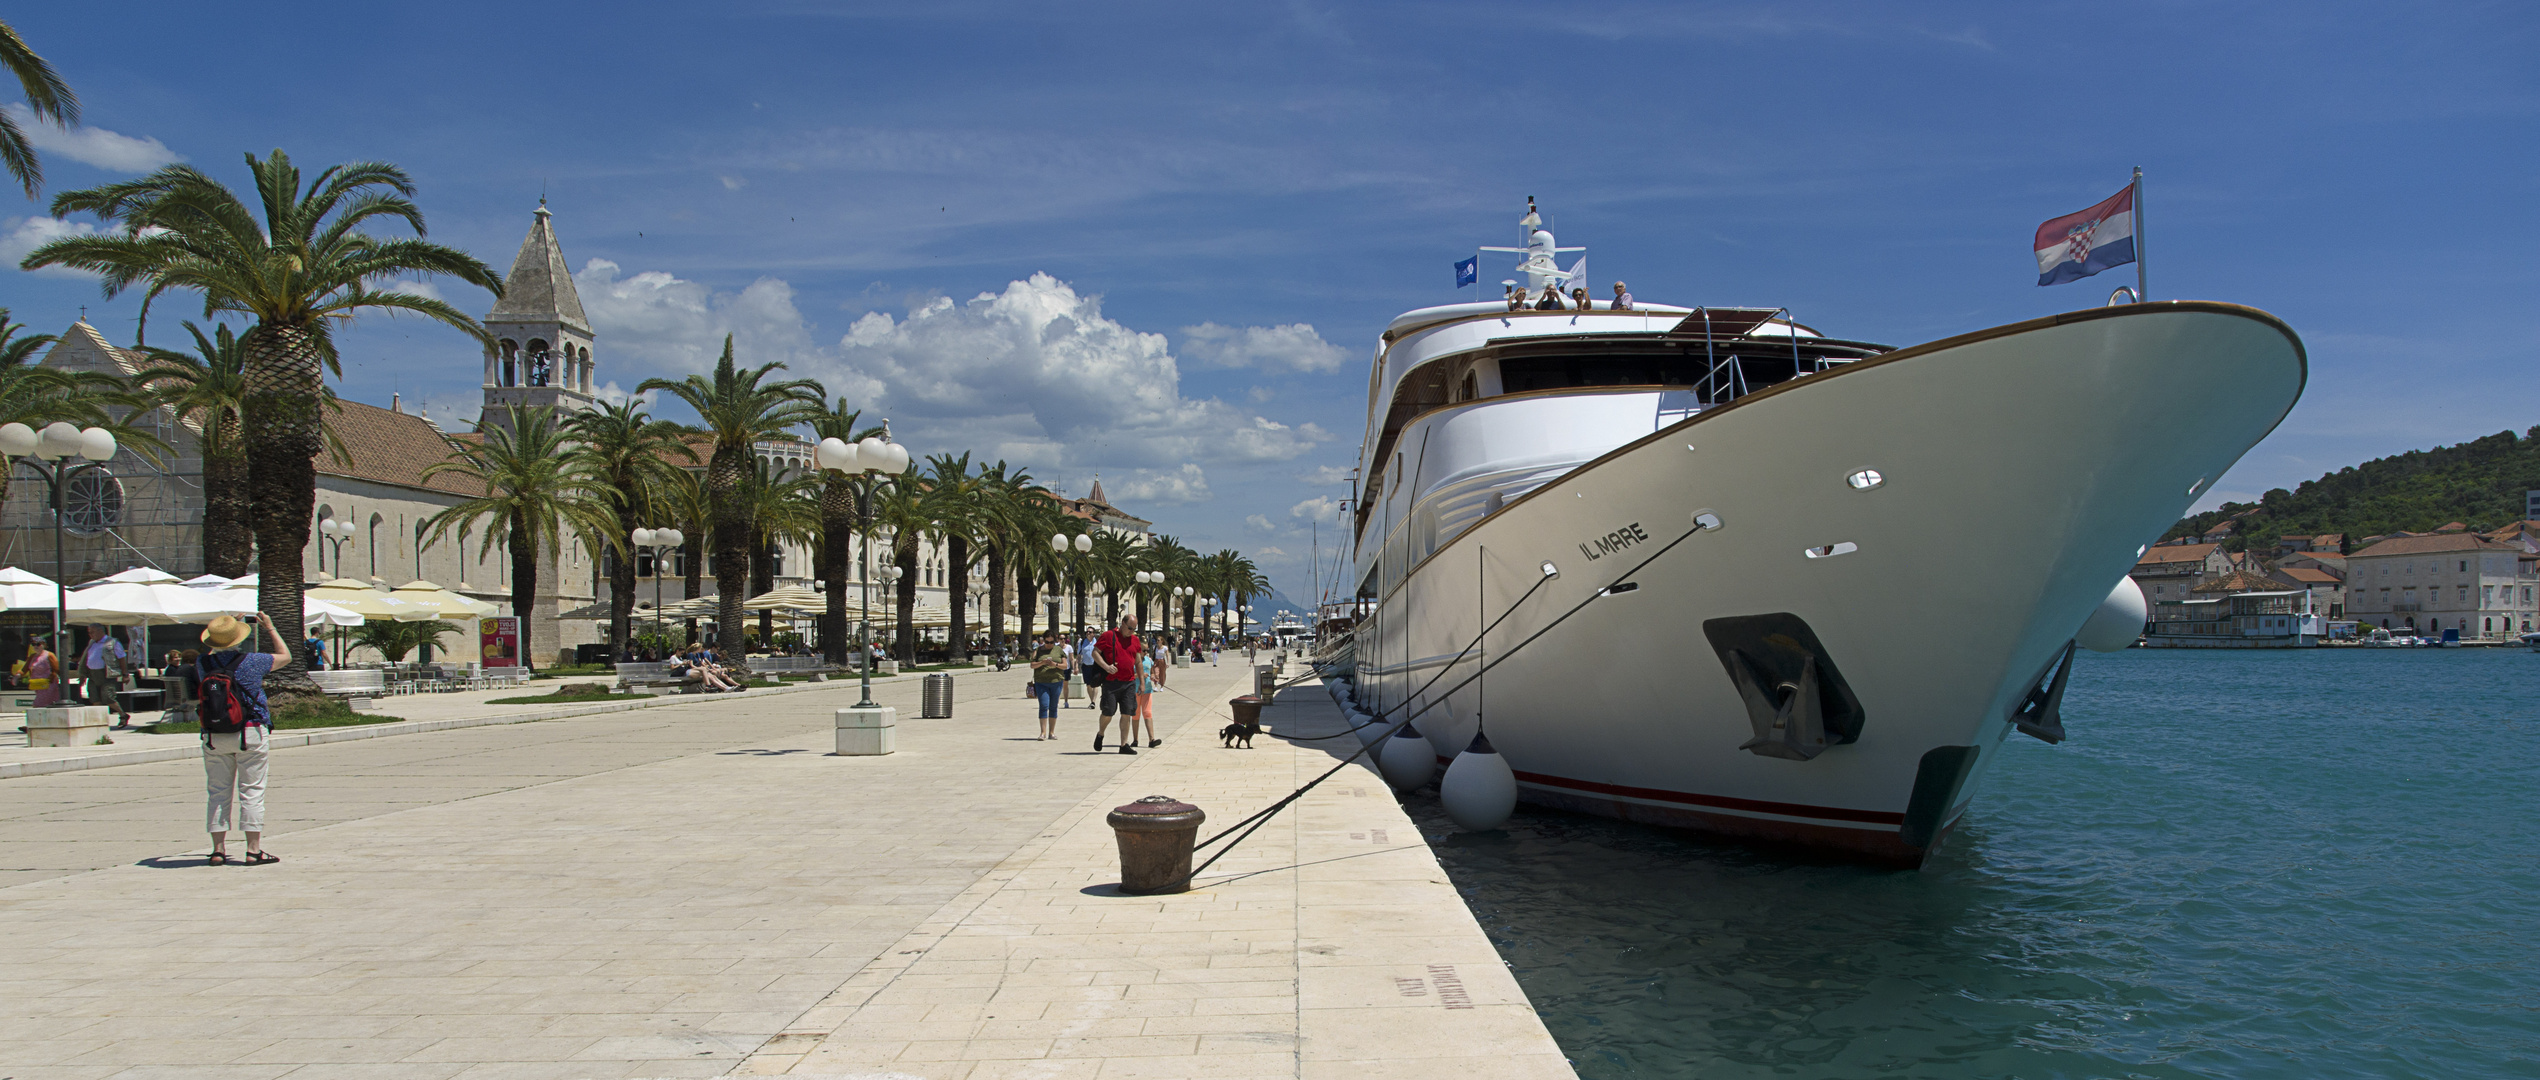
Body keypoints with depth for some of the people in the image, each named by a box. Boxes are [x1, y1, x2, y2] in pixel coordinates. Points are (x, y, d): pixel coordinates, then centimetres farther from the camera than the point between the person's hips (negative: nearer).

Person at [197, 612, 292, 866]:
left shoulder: (202, 664, -3)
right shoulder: (251, 662, -10)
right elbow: (285, 656, 7)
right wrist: (270, 628, 16)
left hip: (214, 737, 3)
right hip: (250, 733, -3)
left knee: (217, 792, 9)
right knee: (251, 792, 1)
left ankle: (218, 850, 9)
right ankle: (253, 850, 0)